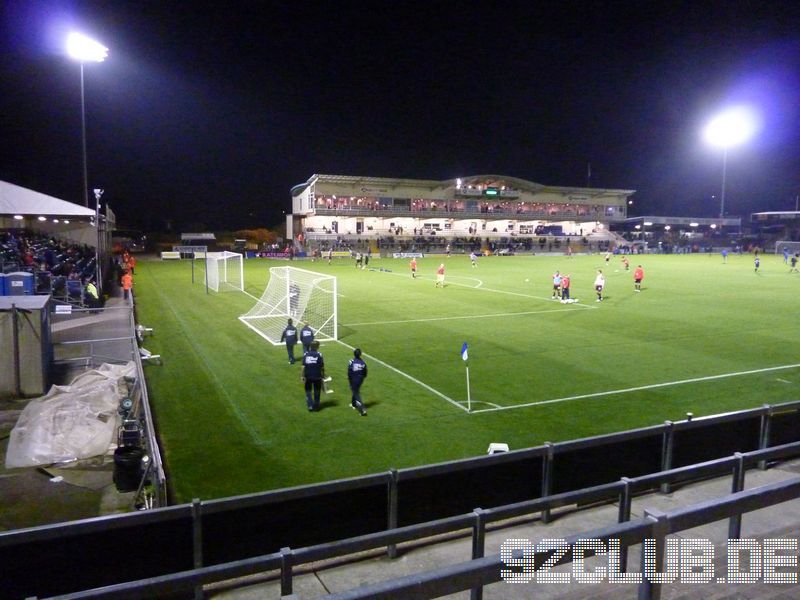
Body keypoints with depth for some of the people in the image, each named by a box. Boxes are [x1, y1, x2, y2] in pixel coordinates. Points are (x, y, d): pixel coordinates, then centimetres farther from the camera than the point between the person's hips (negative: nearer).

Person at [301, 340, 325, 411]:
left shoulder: (305, 354, -4)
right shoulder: (319, 355, -9)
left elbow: (303, 366, -7)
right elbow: (322, 367, -7)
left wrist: (302, 376, -1)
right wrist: (323, 375, 8)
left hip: (308, 376, 1)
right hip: (317, 376, -1)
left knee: (308, 392, 14)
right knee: (317, 392, 14)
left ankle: (310, 406, 5)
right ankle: (316, 406, 22)